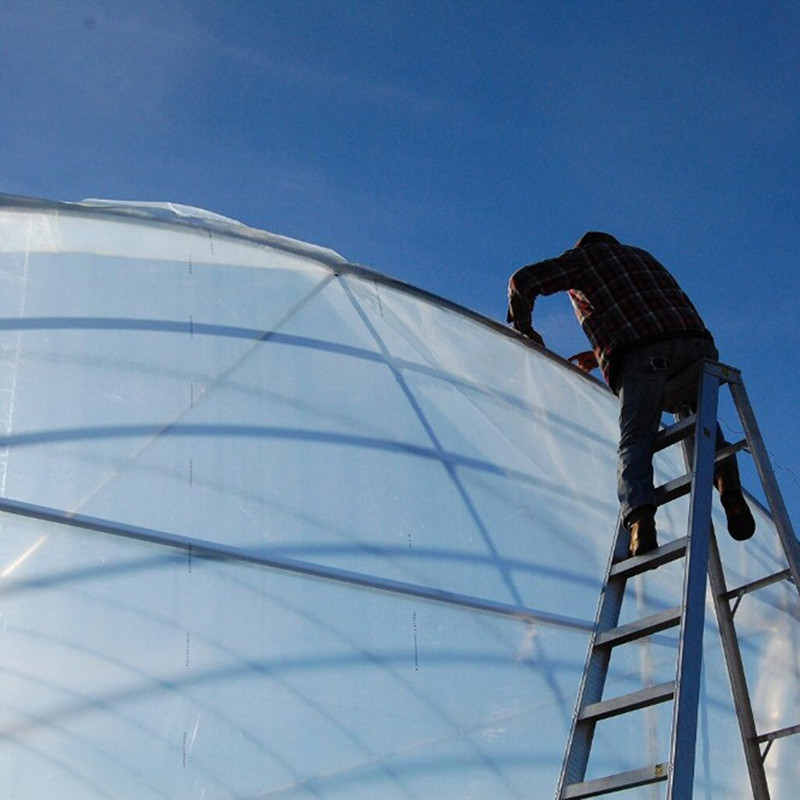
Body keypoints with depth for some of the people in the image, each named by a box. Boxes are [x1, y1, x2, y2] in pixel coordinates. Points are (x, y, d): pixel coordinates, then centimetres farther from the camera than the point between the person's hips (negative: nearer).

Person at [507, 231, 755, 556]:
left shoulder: (583, 255, 26)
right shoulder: (640, 255, 41)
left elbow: (523, 280, 16)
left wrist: (524, 328, 32)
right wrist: (600, 355, 43)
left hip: (641, 354, -4)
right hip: (695, 340, 4)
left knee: (634, 440, -4)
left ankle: (640, 517, -28)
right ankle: (729, 487, -1)